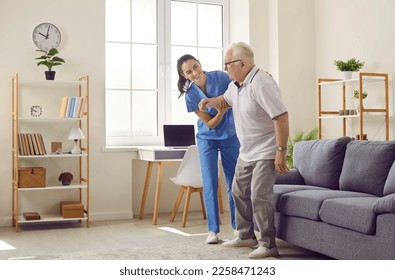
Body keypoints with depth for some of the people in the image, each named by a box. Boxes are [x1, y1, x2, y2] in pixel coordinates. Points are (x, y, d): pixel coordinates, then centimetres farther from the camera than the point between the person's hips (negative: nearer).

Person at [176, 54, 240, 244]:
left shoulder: (222, 77, -16)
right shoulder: (191, 95, -14)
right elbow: (210, 124, -13)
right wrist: (221, 112, -32)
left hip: (230, 136, 0)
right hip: (207, 139, 0)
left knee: (234, 183, 5)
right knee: (210, 184, -4)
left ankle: (237, 226, 18)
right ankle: (213, 229, 7)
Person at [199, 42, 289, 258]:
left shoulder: (261, 84, -24)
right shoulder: (235, 85, 6)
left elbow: (281, 117, -28)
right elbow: (226, 99, 30)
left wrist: (281, 151, -29)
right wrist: (210, 101, 9)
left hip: (266, 152, -10)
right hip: (247, 152, 10)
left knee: (259, 196, -11)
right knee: (240, 192, 16)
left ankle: (268, 245, 1)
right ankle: (245, 236, 31)